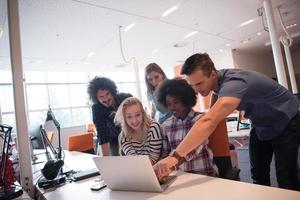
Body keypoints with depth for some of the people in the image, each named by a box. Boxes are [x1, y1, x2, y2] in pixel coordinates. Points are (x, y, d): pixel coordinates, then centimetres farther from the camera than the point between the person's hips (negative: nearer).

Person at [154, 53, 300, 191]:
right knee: (258, 176, 8)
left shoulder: (233, 83, -39)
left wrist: (175, 156, -60)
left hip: (285, 123, -6)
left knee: (286, 180, -5)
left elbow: (209, 123, -55)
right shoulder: (215, 81, -13)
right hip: (260, 125, 7)